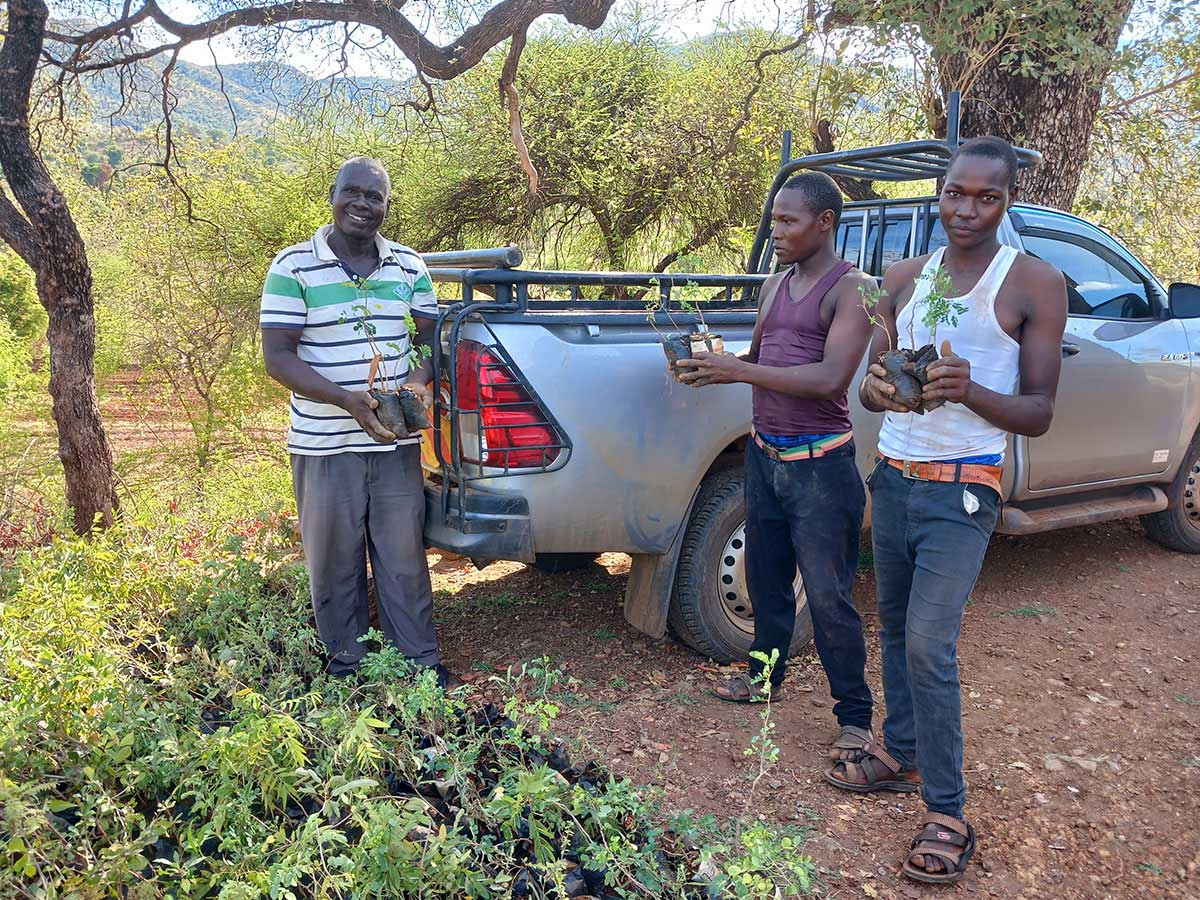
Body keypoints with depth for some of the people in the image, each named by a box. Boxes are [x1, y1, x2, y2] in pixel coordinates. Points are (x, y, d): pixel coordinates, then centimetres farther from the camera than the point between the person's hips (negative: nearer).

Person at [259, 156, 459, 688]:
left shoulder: (409, 266, 7)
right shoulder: (294, 267, -5)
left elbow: (431, 335, 15)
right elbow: (277, 357, -9)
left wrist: (421, 376, -9)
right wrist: (347, 399, -23)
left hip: (397, 444, 3)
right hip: (324, 445, -2)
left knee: (404, 558, 10)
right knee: (335, 563, 9)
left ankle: (421, 661, 23)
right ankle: (345, 666, 26)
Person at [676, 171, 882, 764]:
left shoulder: (852, 288, -11)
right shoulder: (776, 284, 12)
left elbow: (829, 379, -23)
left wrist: (739, 371, -25)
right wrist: (712, 366, -2)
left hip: (820, 465, -7)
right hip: (764, 454, 7)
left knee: (828, 596, -2)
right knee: (766, 579, 19)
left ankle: (855, 715, 13)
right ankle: (764, 673, 38)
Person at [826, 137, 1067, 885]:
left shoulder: (1035, 285, -6)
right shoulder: (904, 279, 8)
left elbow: (1039, 414, -8)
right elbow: (870, 379, 10)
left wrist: (971, 391, -28)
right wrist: (877, 388, -16)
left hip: (962, 491, -5)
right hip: (893, 479, 5)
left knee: (930, 646, -12)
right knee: (896, 628, 14)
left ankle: (948, 815, 0)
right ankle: (901, 755, 32)